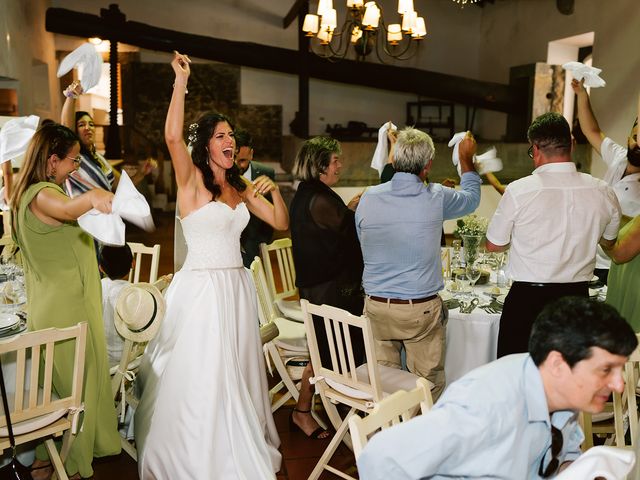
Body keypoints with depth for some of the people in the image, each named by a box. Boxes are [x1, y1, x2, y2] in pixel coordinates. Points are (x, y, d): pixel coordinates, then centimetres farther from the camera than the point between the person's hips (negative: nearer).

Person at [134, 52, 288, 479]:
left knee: (237, 374, 16)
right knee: (200, 379, 2)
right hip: (202, 287, -6)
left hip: (238, 287, 6)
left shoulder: (240, 186, 11)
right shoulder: (192, 180, -6)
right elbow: (173, 136, -25)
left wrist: (274, 190, -5)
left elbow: (282, 223, 12)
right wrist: (181, 82, -23)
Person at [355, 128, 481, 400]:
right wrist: (466, 158, 27)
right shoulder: (436, 198, -10)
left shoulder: (368, 198, -5)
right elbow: (471, 198, 13)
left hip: (376, 306, 3)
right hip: (421, 309, -3)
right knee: (428, 384, 10)